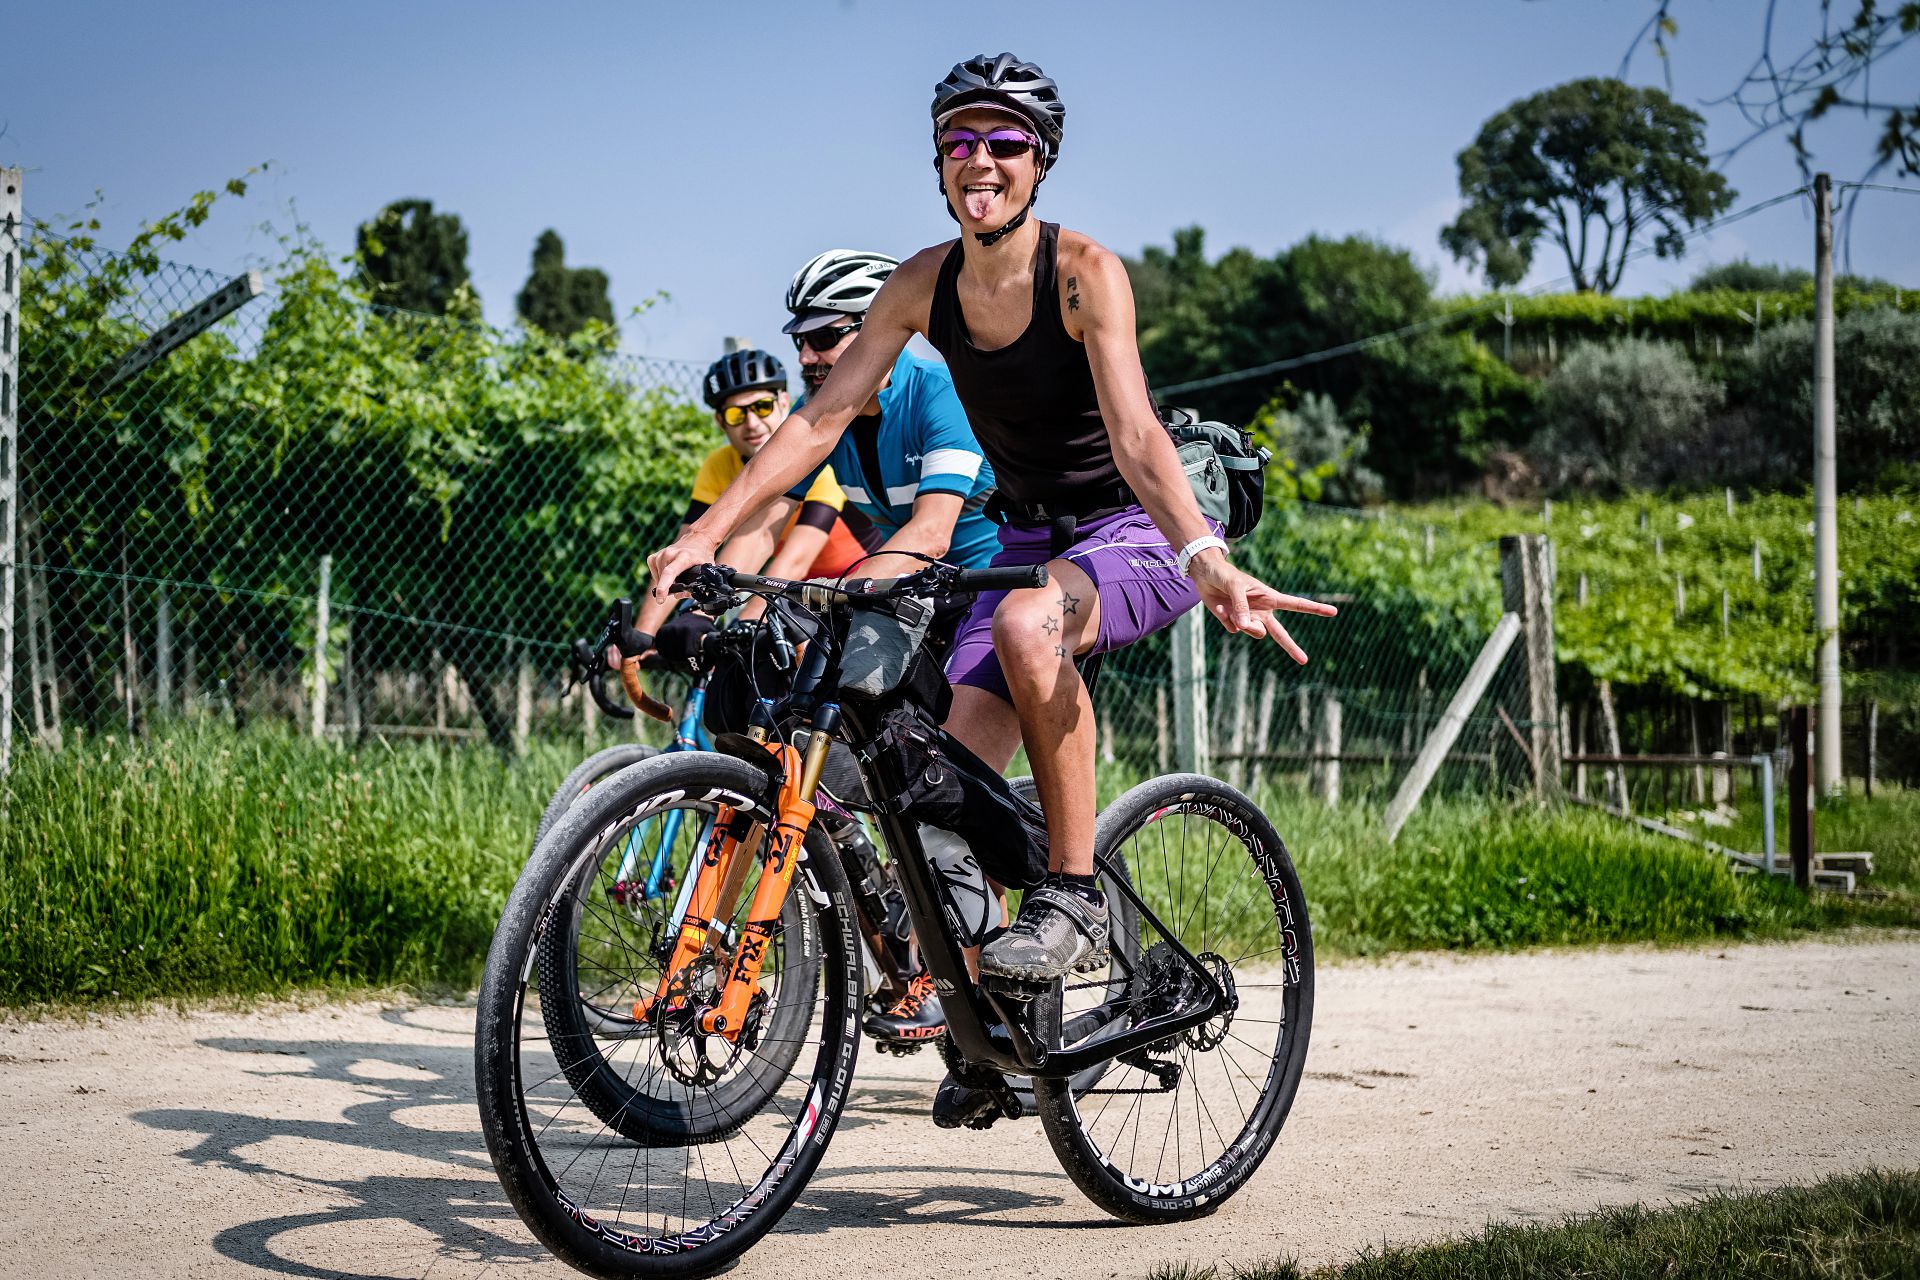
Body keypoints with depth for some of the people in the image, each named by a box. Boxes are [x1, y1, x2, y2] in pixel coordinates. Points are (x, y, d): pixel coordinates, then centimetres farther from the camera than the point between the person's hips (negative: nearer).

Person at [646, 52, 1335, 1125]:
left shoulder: (1085, 273, -20)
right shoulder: (924, 285, -5)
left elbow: (1134, 434, -32)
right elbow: (821, 418, -4)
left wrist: (1206, 557, -49)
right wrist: (710, 531, -14)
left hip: (1139, 531, -5)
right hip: (1032, 538, 5)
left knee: (1027, 619, -39)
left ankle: (1076, 894, -26)